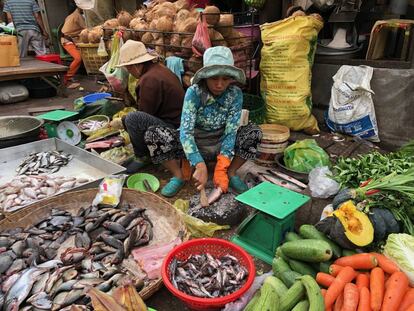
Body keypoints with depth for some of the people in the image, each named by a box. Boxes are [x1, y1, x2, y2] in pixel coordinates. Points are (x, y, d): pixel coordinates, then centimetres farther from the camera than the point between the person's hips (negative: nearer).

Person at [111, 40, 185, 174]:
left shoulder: (149, 79, -21)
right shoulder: (159, 68, 10)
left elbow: (144, 113, -14)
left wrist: (122, 123, 0)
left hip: (173, 128, -10)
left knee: (133, 118, -27)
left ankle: (142, 157, -5)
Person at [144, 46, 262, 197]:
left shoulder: (235, 94, -16)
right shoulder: (194, 92, -21)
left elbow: (231, 132, -19)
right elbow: (185, 131, -30)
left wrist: (222, 168, -31)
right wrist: (200, 166, -43)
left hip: (220, 144, 1)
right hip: (194, 145, -1)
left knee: (254, 132, -23)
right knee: (152, 135, -24)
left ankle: (231, 173, -6)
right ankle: (179, 176, -6)